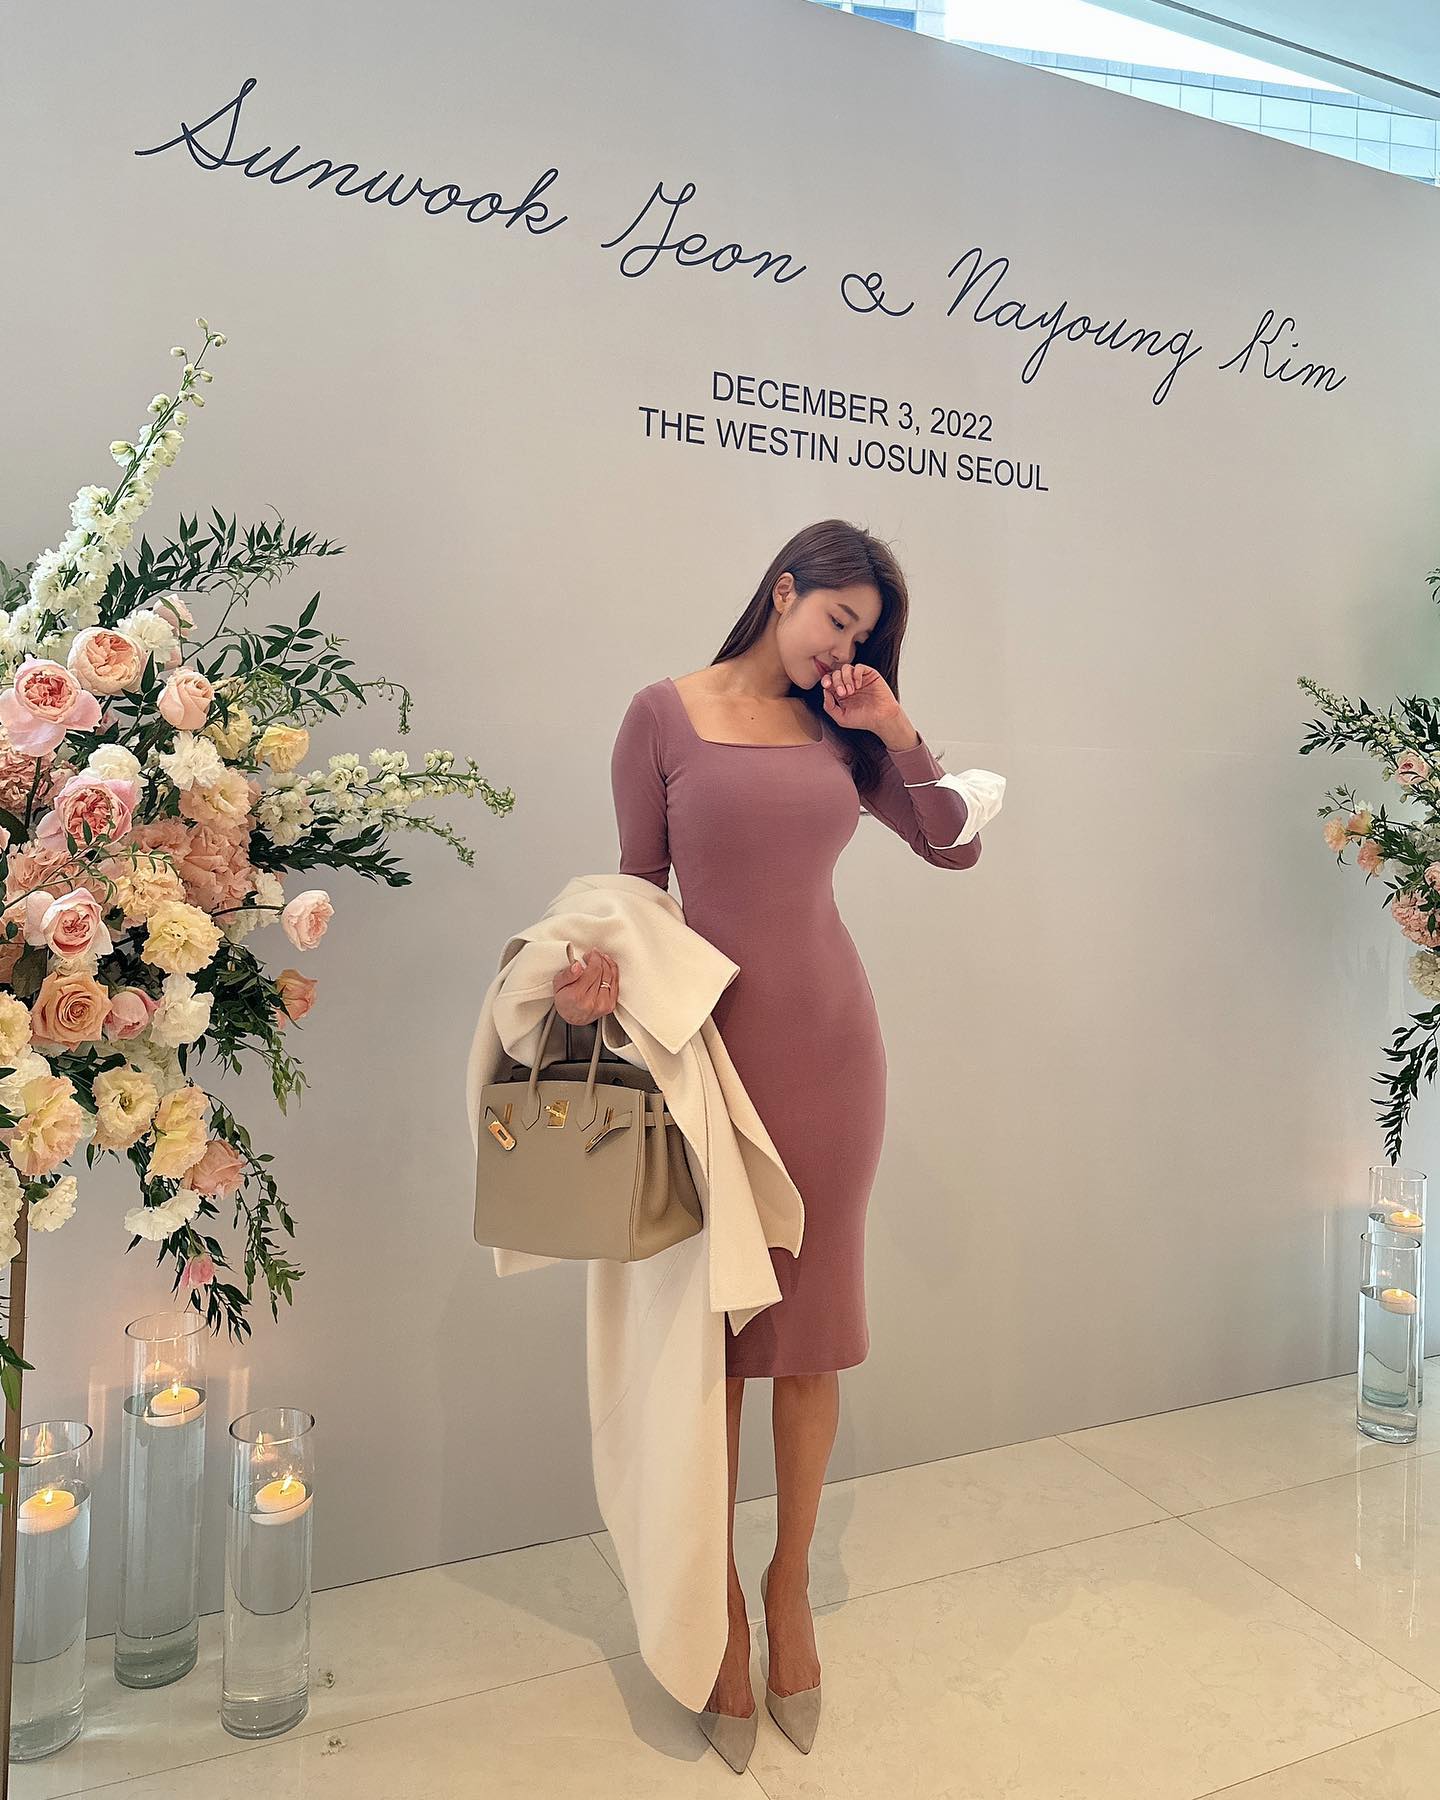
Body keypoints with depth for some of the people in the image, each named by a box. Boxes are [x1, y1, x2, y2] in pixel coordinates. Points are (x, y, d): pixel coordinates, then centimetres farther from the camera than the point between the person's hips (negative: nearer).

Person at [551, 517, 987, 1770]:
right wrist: (607, 970, -17)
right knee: (713, 1334, 7)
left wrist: (897, 734, -2)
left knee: (811, 1323, 11)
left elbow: (957, 845, 8)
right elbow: (639, 888, 1)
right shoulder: (666, 715, -1)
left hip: (828, 1043, 3)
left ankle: (791, 1587, 31)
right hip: (711, 1041, -3)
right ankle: (722, 1611, 26)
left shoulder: (840, 730, 9)